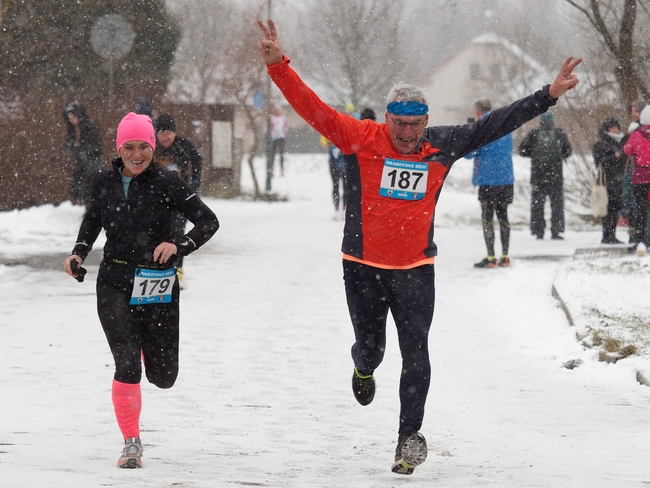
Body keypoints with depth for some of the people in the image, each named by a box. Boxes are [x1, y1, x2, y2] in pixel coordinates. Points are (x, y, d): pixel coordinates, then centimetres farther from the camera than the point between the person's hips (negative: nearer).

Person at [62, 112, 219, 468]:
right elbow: (92, 219, 22)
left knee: (163, 376, 8)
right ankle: (131, 442, 0)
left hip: (157, 288, -1)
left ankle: (147, 344, 46)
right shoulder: (105, 183, 2)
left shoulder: (166, 183, -9)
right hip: (115, 284, 1)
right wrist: (79, 252, 7)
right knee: (127, 365, -15)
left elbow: (208, 221, -8)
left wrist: (179, 245, -23)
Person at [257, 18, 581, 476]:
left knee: (416, 356, -5)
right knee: (370, 347, 13)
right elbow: (312, 108, -14)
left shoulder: (442, 146, -1)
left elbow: (494, 125, 4)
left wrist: (550, 94, 3)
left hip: (416, 272, 1)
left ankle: (410, 435, 5)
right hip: (364, 269, -1)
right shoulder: (360, 139, -9)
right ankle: (364, 369, 50)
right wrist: (279, 64, -26)